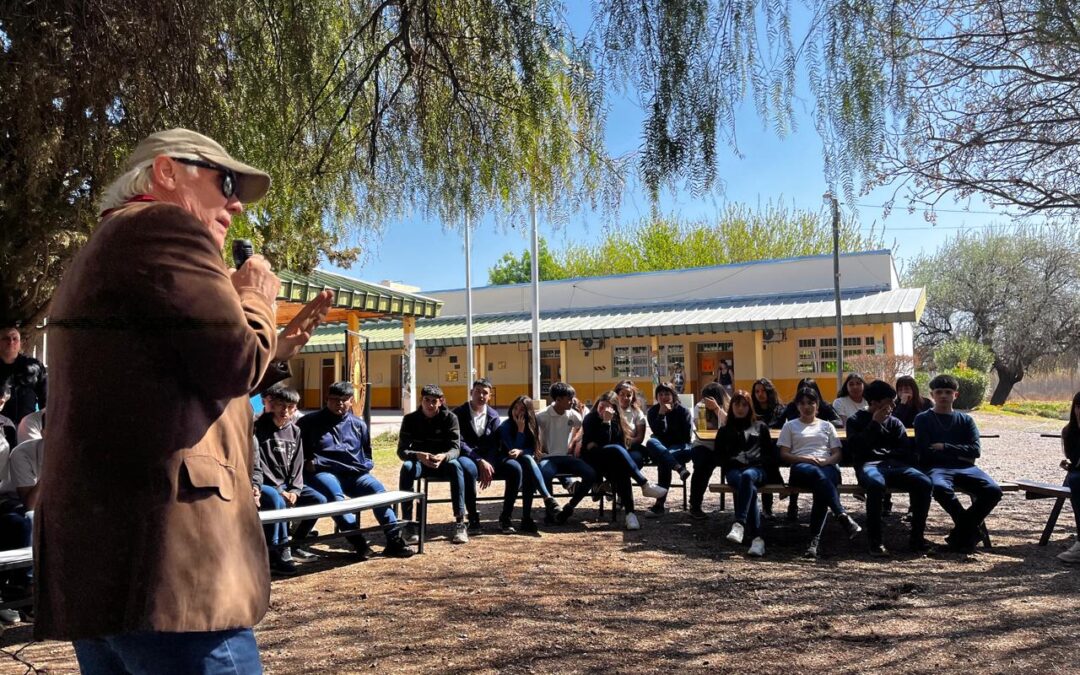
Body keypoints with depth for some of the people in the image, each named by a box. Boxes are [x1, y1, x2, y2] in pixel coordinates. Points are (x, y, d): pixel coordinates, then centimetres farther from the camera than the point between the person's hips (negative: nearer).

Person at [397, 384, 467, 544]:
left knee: (455, 466, -34)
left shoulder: (449, 418, -7)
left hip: (442, 462, 0)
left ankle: (460, 522, -34)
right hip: (419, 463, 0)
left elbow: (455, 448, -14)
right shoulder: (410, 419, -6)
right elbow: (401, 450, -13)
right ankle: (407, 523, -30)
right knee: (406, 467, -34)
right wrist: (419, 456, -36)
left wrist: (444, 456, -39)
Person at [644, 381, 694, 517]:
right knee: (651, 443, -33)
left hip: (680, 448, -3)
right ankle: (680, 468, -48)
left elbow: (687, 436, -3)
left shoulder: (682, 411, 1)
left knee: (664, 461, -35)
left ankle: (659, 504, -36)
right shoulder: (653, 411, 5)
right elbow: (659, 433, -9)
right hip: (660, 447, 3)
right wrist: (661, 414, -19)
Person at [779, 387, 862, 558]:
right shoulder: (790, 426, 23)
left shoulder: (827, 426, 28)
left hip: (827, 467, 1)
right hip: (801, 467, -1)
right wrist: (805, 458, -8)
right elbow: (784, 454, 10)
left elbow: (837, 454, 17)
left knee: (821, 489, -37)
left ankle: (815, 539, -46)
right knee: (817, 474, -41)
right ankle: (843, 515, -53)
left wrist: (825, 461, -6)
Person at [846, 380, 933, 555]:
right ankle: (874, 541, -31)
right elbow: (856, 448, -4)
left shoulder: (895, 423, 24)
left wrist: (885, 454, -6)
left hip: (894, 464, 4)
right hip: (869, 465, -4)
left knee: (925, 482, -27)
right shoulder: (855, 420, 14)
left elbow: (907, 450, 13)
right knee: (877, 483, -40)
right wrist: (874, 424, -2)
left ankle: (916, 537, -16)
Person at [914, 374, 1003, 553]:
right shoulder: (923, 419, 9)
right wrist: (959, 454, 2)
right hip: (938, 468, -3)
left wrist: (945, 447, -3)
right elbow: (926, 453, -2)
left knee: (993, 490, -27)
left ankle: (962, 533, -11)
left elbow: (975, 450, 4)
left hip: (965, 468, 3)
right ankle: (972, 529, -16)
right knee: (941, 488, -39)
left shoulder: (966, 419, 18)